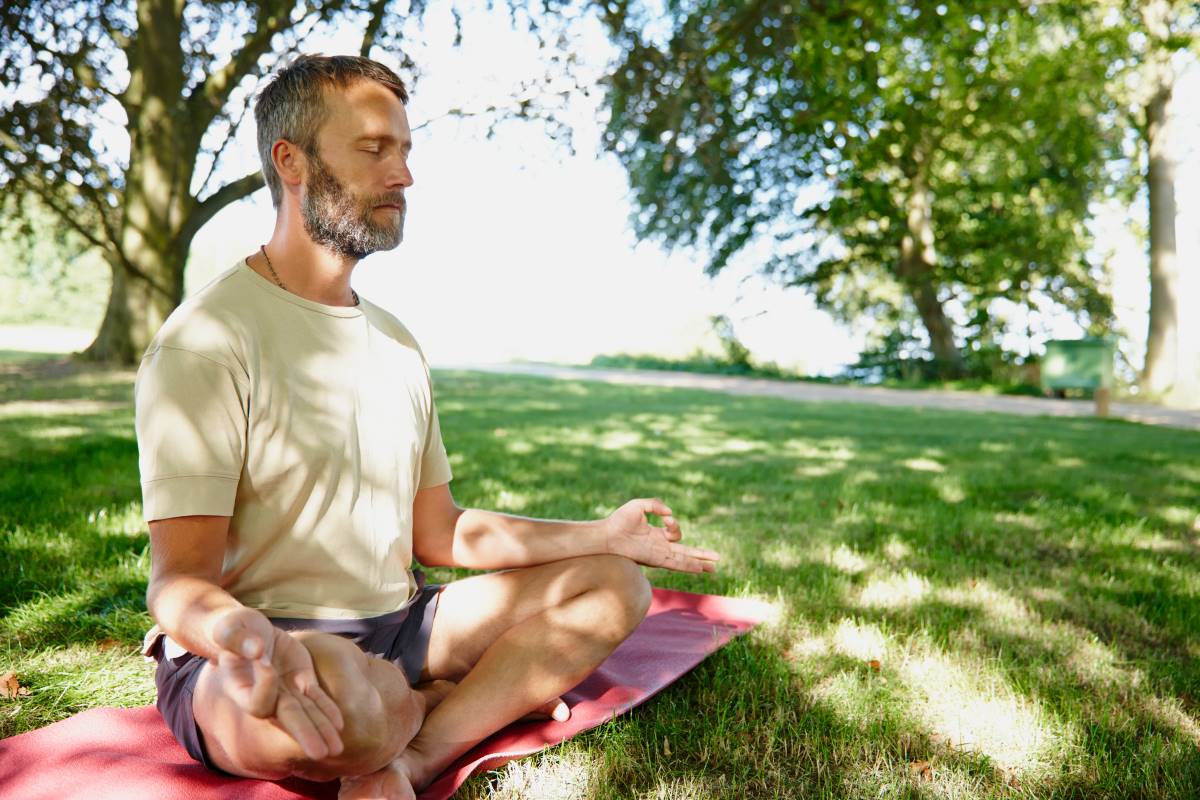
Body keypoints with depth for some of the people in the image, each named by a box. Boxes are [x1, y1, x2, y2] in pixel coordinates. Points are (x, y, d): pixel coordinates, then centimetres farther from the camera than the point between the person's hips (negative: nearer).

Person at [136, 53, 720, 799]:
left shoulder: (396, 341, 11)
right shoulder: (205, 340, -13)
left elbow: (440, 534, 11)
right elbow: (179, 580, -18)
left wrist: (600, 535, 2)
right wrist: (249, 638, -42)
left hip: (396, 626, 7)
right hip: (248, 662, -7)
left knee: (615, 585, 1)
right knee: (336, 687, -41)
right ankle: (492, 696, -6)